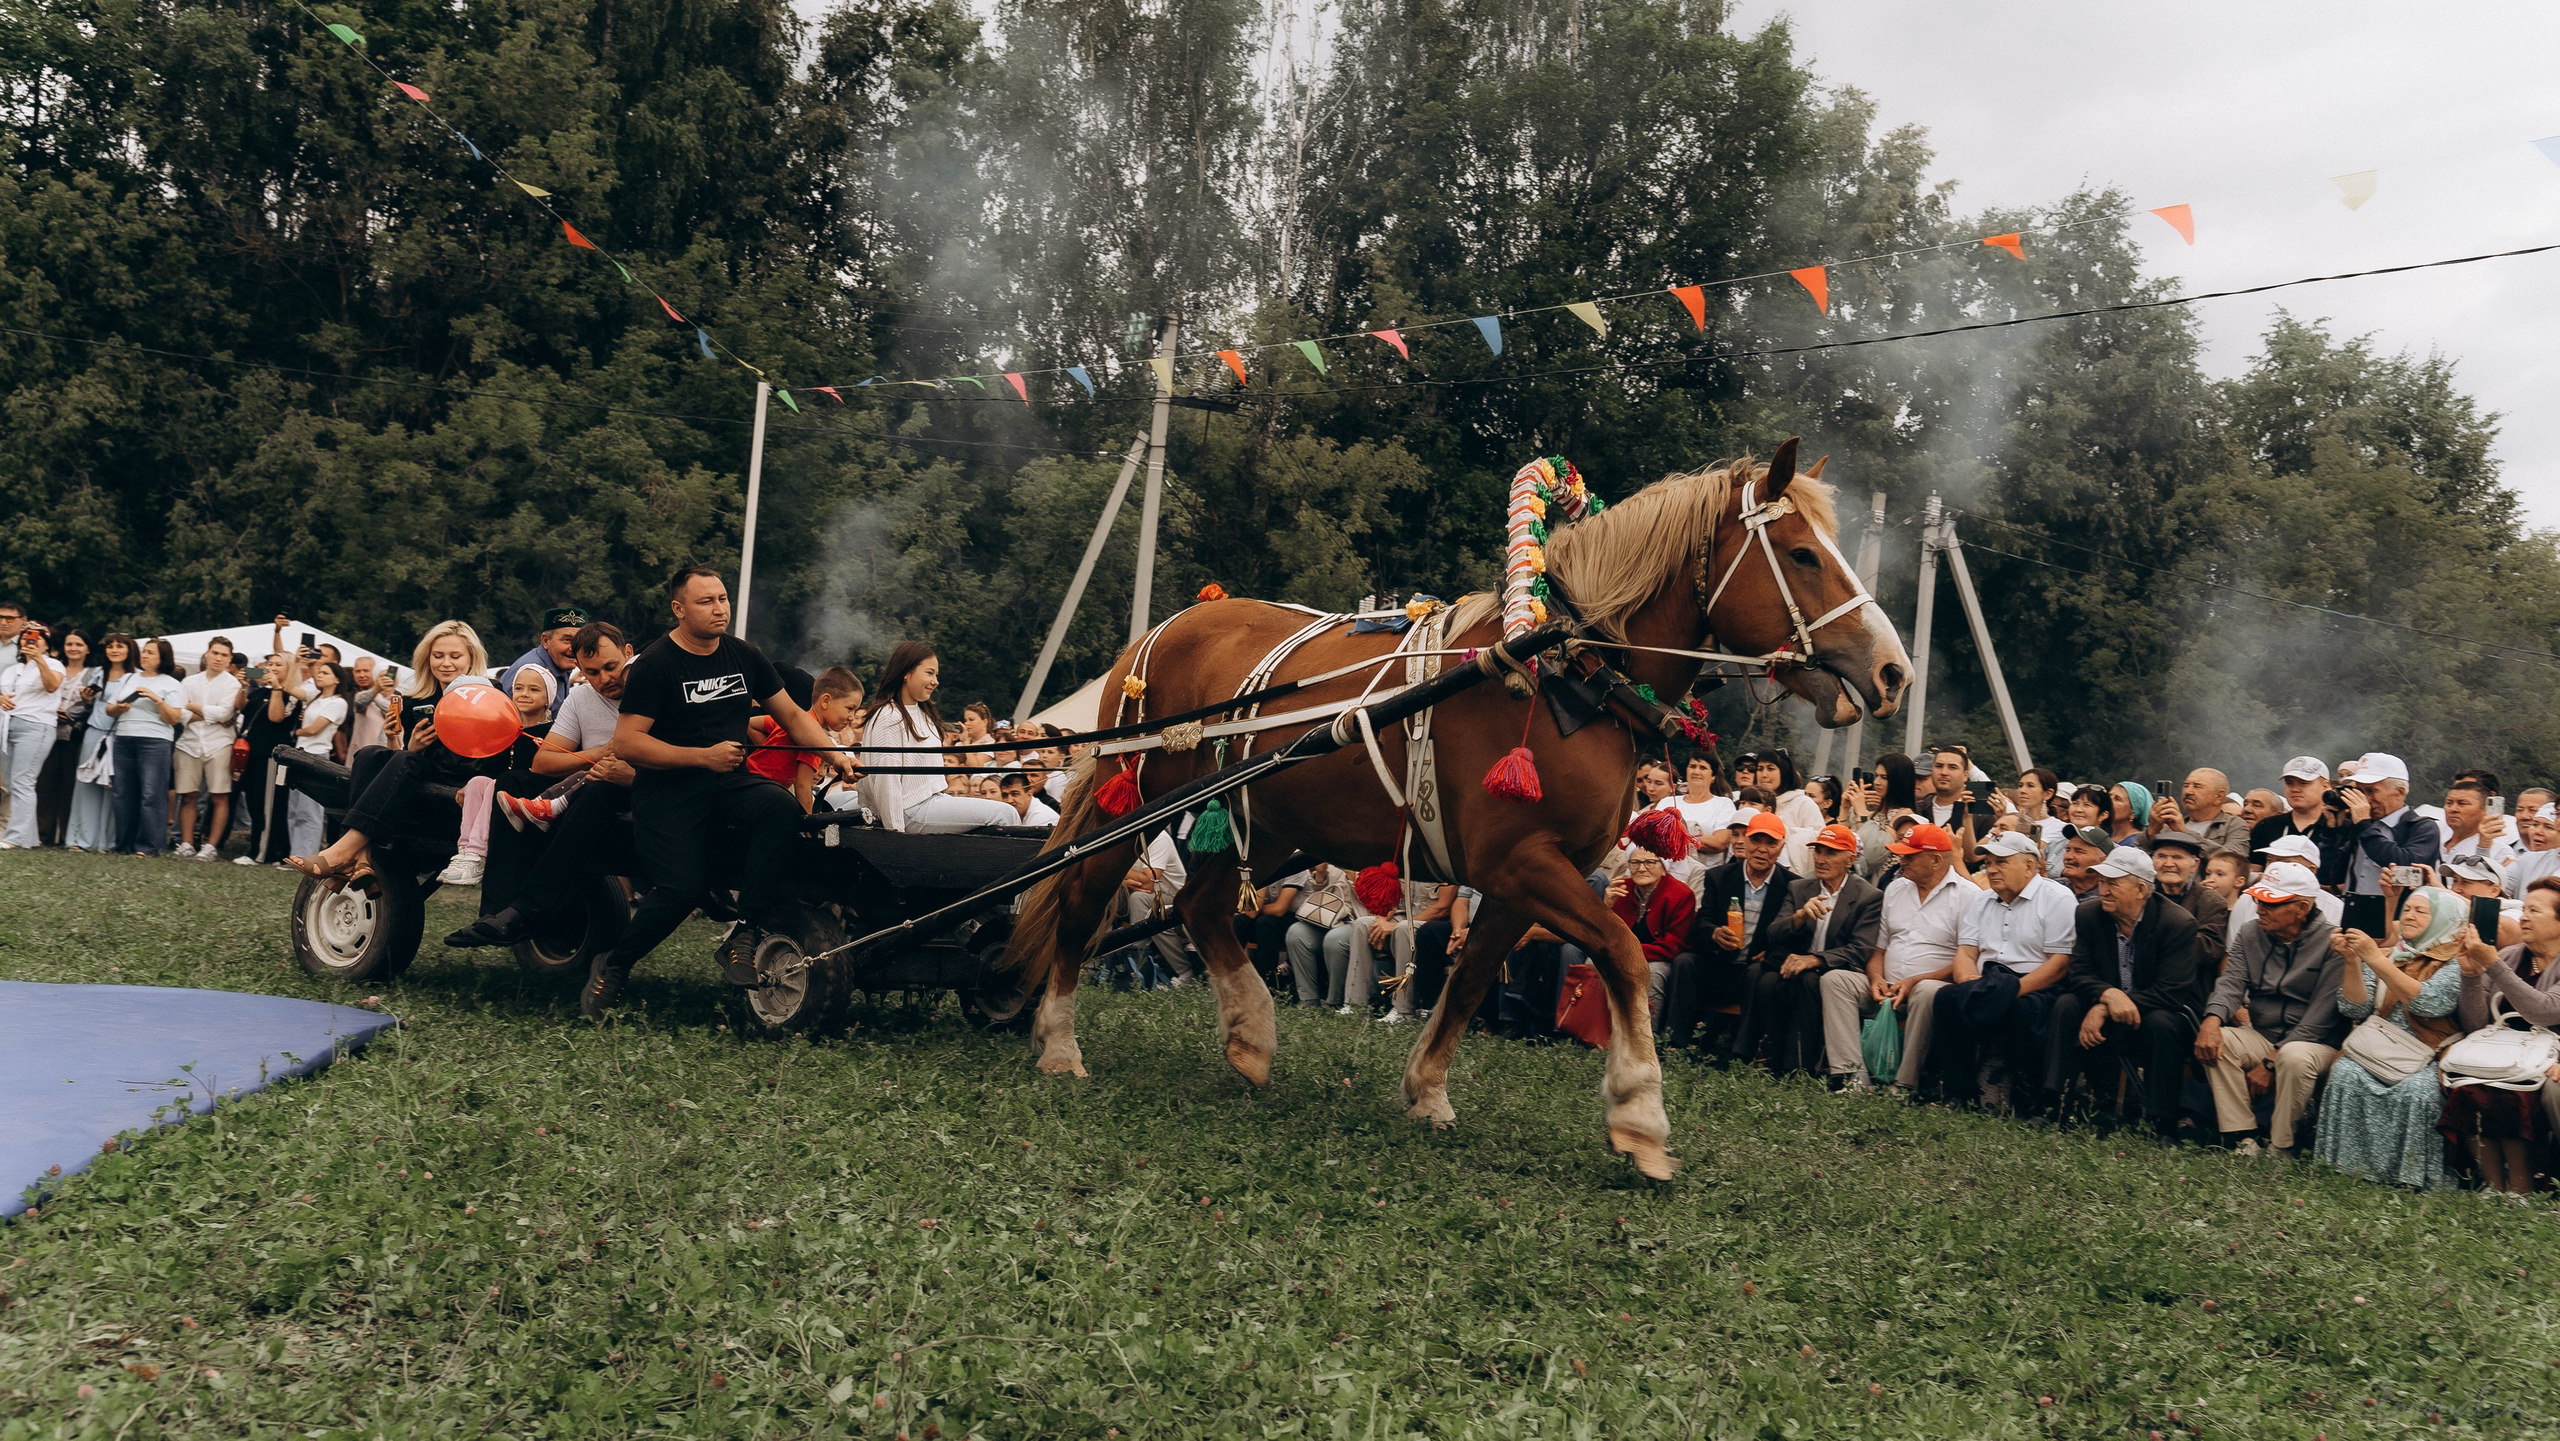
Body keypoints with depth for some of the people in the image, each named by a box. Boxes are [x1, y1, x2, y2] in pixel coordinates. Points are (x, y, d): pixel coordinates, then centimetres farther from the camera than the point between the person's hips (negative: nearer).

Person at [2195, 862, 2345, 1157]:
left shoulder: (2332, 943, -11)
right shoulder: (2250, 932, 6)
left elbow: (2320, 1016, -16)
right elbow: (2232, 980, -5)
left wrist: (2271, 1063, -20)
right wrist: (2213, 1018, -29)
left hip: (2314, 1042, -5)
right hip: (2261, 1037, 5)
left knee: (2295, 1057, -37)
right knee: (2215, 1041, -24)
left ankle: (2279, 1148, -20)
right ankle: (2243, 1141, -23)